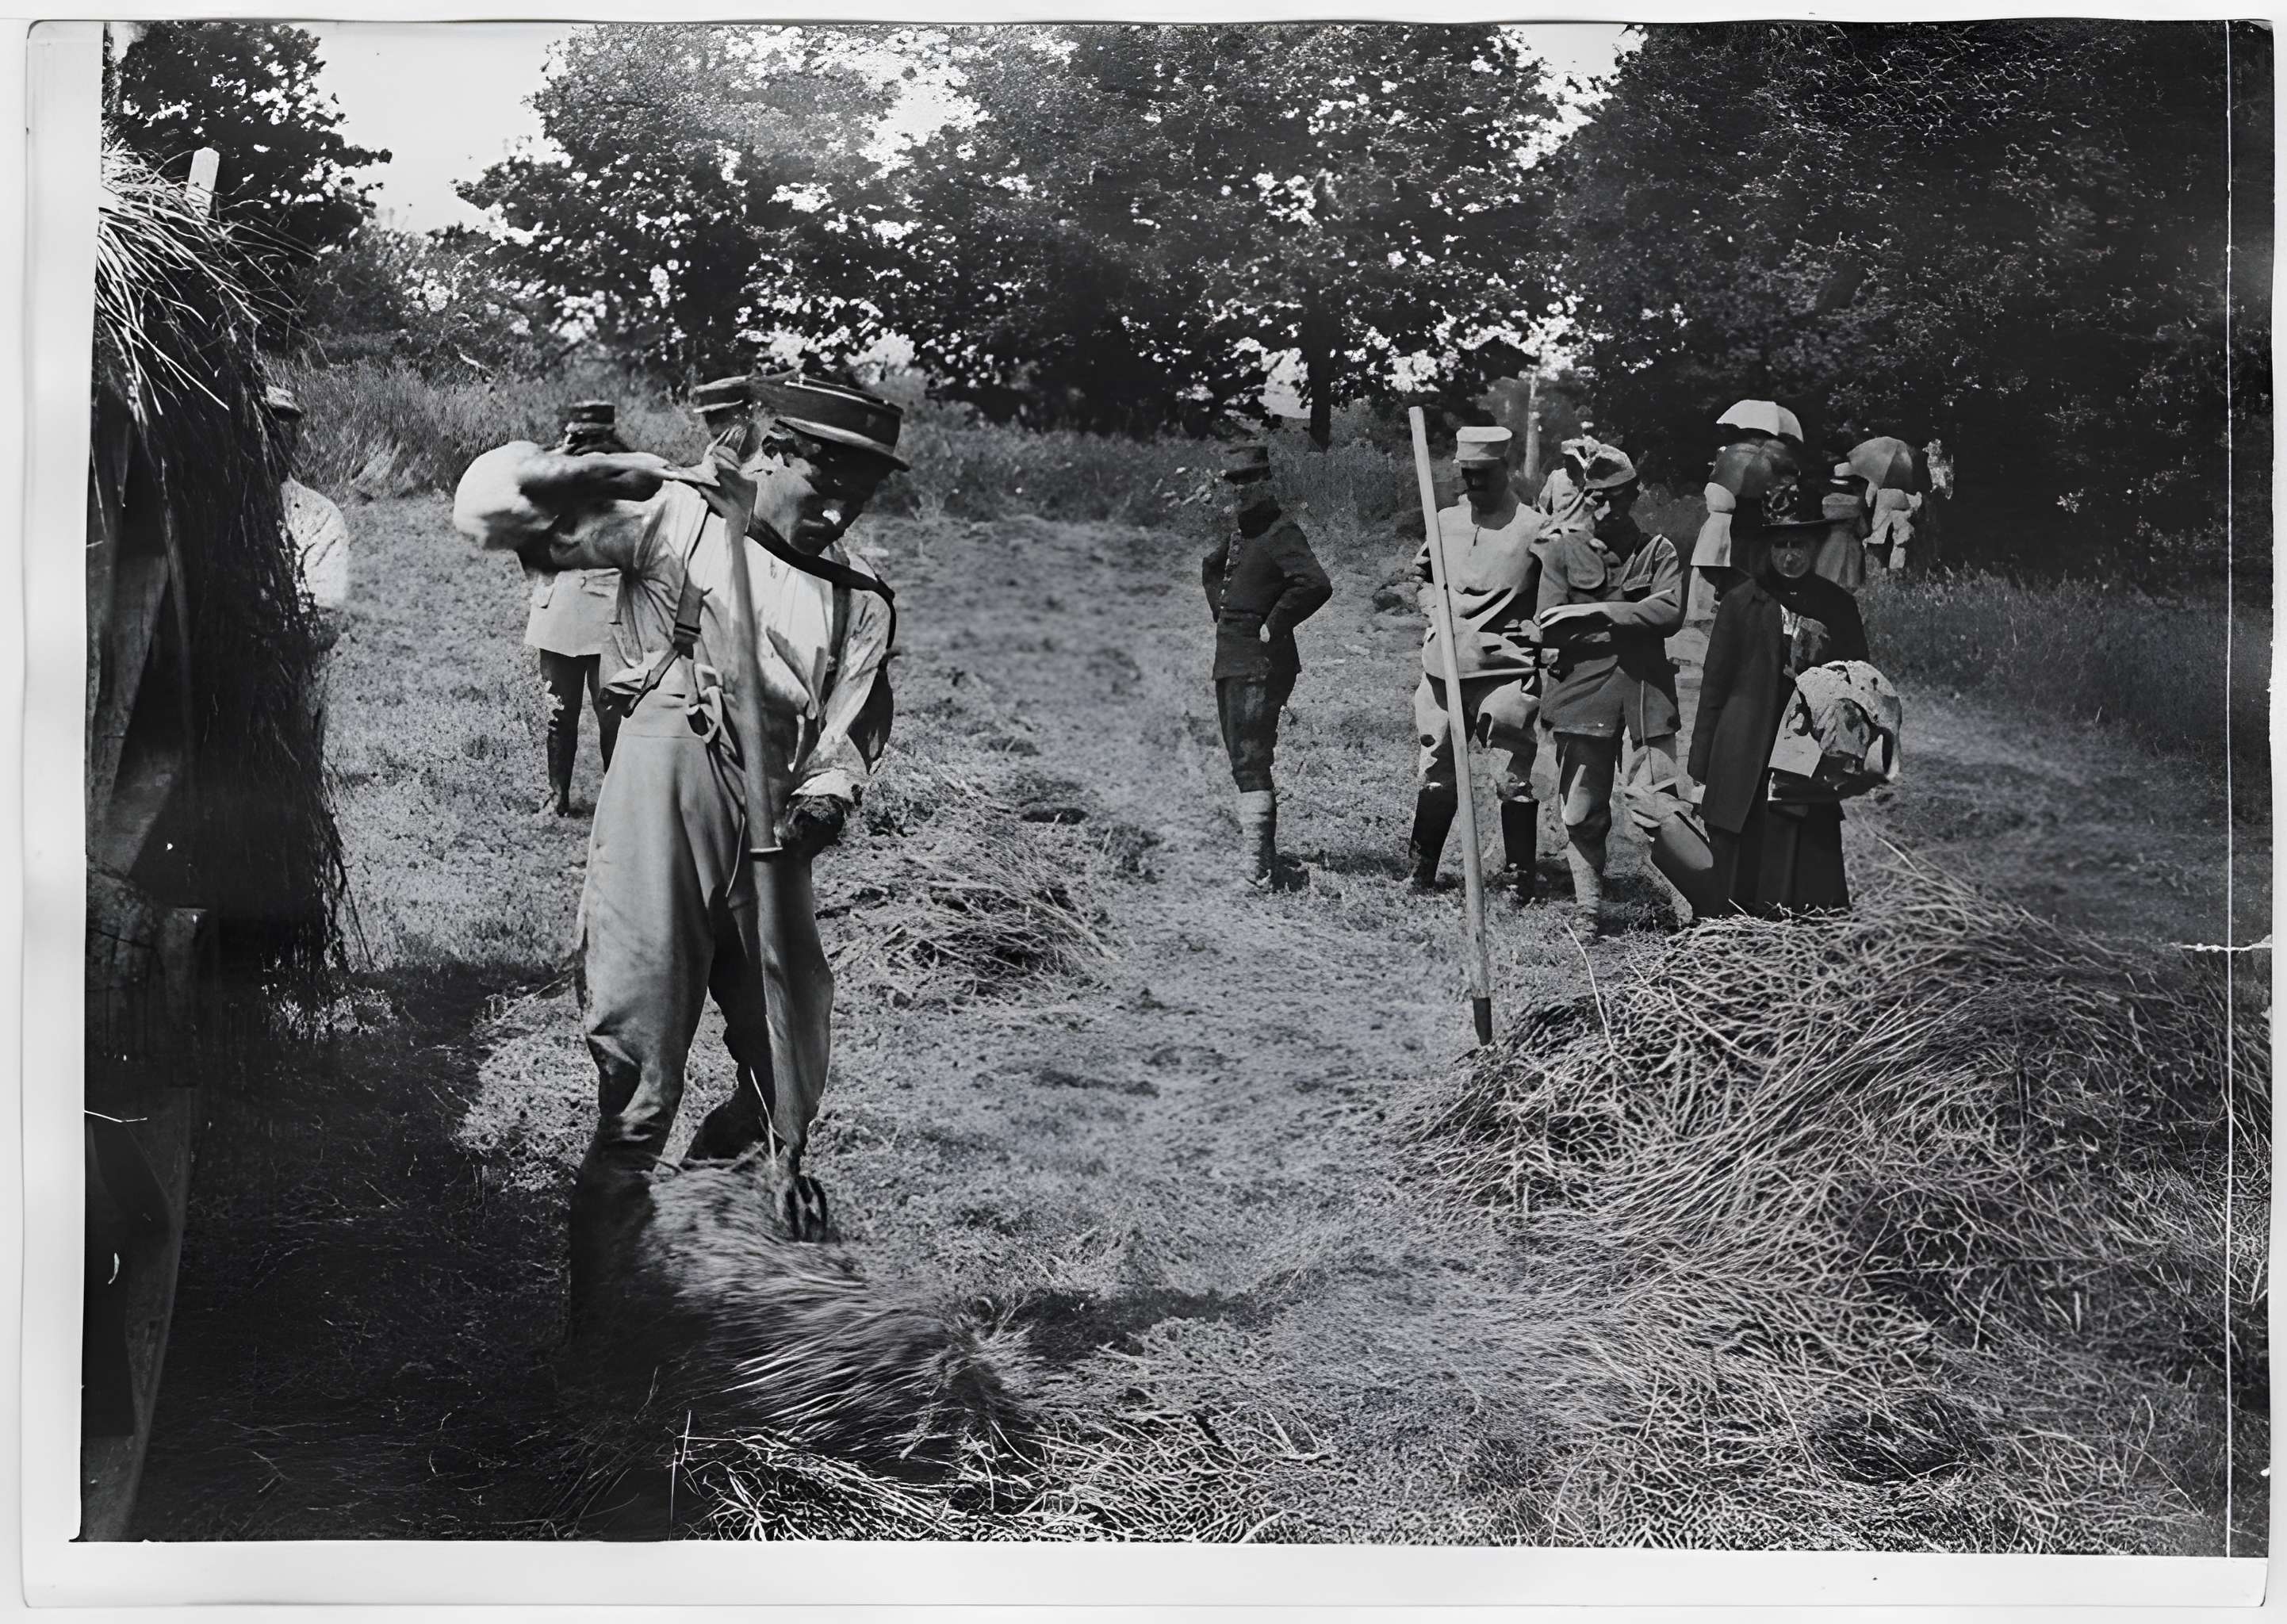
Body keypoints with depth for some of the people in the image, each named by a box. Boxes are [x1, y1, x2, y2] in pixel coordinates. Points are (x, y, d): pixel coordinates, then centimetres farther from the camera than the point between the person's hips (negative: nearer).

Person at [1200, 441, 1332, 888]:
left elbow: (1316, 585, -28)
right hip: (1230, 661, 10)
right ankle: (1258, 849, 25)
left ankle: (1257, 865, -17)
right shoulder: (1238, 531, 14)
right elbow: (1210, 567, 35)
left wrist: (1273, 626, -19)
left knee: (1250, 762, -14)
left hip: (1261, 663, -9)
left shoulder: (1281, 533, -13)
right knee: (1242, 760, 15)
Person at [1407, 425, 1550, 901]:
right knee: (1435, 773, 11)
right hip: (1443, 667, 5)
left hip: (1505, 668, -5)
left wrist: (1536, 641, -11)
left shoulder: (1534, 528, -4)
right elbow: (1422, 572, 29)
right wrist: (1432, 609, 13)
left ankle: (1519, 877, 5)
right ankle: (1419, 870, 21)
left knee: (1513, 773, -3)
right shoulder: (1444, 522, 12)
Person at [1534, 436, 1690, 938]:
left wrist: (1598, 613, -13)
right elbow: (1549, 630, -6)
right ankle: (1588, 907, 16)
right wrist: (1631, 623, -6)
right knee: (1583, 812, 4)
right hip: (1581, 690, 0)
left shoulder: (1657, 551, 7)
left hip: (1647, 690, 0)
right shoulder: (1562, 550, 4)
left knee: (1660, 806, -5)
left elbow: (1670, 613, -9)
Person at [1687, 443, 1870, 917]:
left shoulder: (1838, 606, 9)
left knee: (1813, 890, 0)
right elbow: (1714, 687, 3)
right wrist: (1702, 770, 0)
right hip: (1746, 768, -1)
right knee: (1742, 889, 1)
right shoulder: (1742, 603, 2)